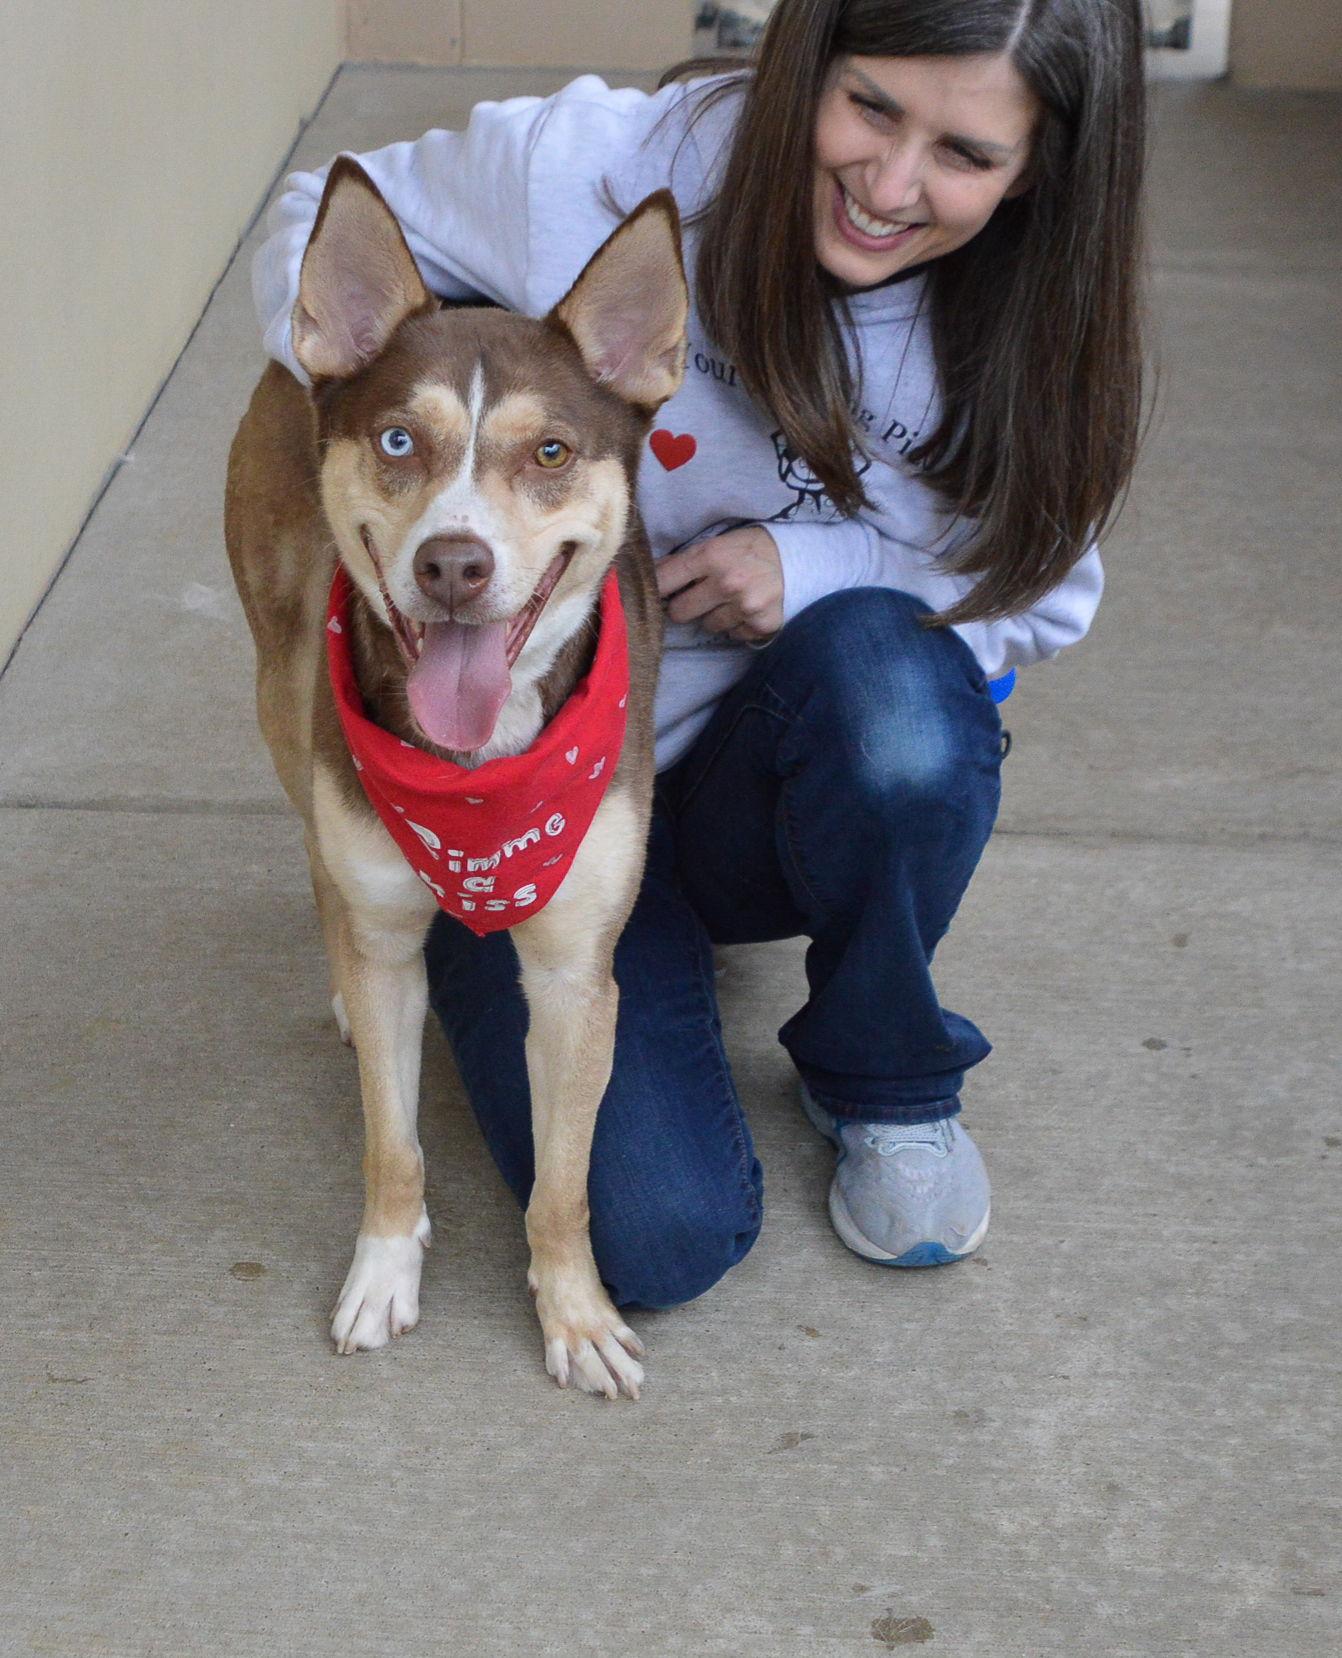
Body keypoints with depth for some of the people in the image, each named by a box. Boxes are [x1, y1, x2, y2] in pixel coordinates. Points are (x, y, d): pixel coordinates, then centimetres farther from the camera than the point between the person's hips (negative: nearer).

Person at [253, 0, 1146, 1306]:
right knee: (663, 1237, -18)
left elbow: (1042, 595, -1)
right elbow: (331, 221, -4)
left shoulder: (1027, 320, -11)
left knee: (888, 673, -36)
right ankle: (471, 941, 16)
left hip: (780, 791, 2)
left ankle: (888, 1083, -5)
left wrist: (821, 565, -21)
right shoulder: (599, 169, -20)